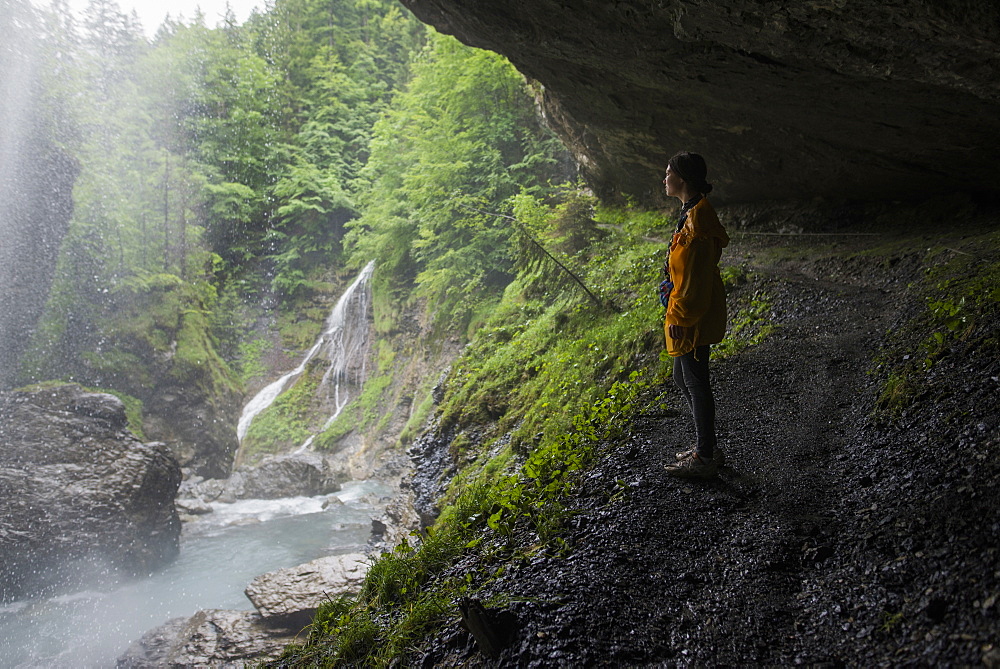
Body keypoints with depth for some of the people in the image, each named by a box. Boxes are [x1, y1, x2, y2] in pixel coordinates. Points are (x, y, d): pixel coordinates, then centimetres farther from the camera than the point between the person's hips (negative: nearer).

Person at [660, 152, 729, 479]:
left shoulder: (696, 224, -26)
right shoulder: (695, 213, 7)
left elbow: (694, 280, -25)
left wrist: (680, 318, -17)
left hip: (692, 321, -10)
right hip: (692, 315, 10)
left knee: (695, 383, 3)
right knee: (683, 378, 20)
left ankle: (705, 458, 20)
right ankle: (706, 447, 34)